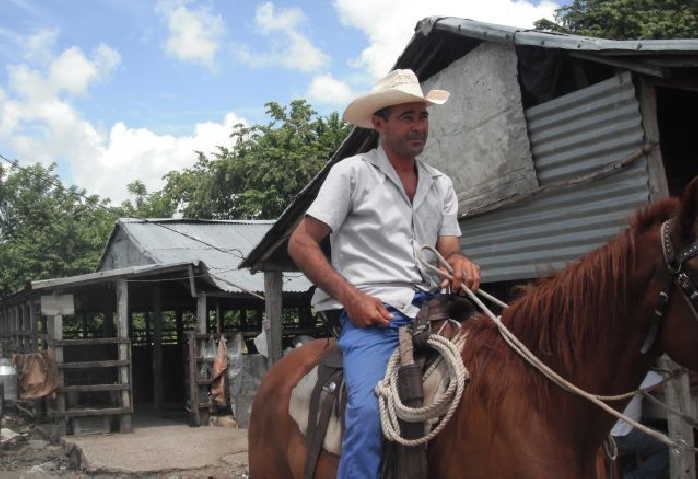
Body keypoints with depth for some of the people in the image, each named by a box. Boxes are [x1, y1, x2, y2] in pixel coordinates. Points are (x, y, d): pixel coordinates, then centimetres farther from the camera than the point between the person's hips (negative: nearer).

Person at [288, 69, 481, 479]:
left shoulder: (441, 184, 18)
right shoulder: (352, 172, 3)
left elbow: (449, 249, 13)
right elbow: (301, 244, 0)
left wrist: (459, 262, -13)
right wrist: (352, 297, -11)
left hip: (429, 314, 5)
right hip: (369, 316, -5)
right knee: (369, 409, -29)